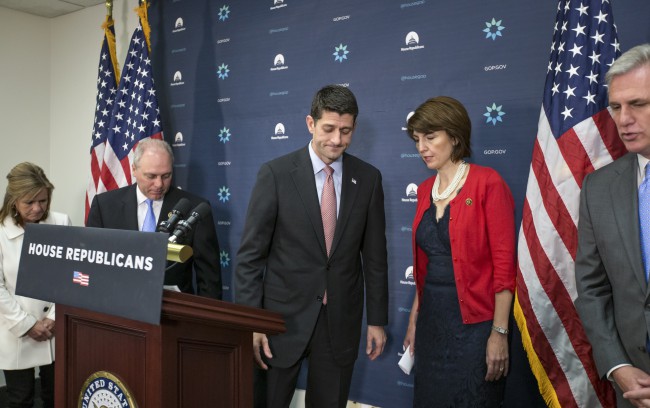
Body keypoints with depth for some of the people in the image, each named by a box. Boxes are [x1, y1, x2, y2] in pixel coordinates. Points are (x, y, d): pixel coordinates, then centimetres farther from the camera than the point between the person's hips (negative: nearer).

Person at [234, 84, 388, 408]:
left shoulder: (368, 178, 0)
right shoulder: (275, 174, -9)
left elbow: (374, 255, 5)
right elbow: (250, 254, -7)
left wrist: (377, 319, 6)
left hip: (341, 320, 2)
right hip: (285, 316, -2)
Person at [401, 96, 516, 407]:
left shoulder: (487, 183, -11)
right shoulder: (425, 190, 9)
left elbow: (504, 263, -14)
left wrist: (500, 332, -17)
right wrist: (414, 319, 14)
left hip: (473, 324, -6)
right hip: (432, 320, 6)